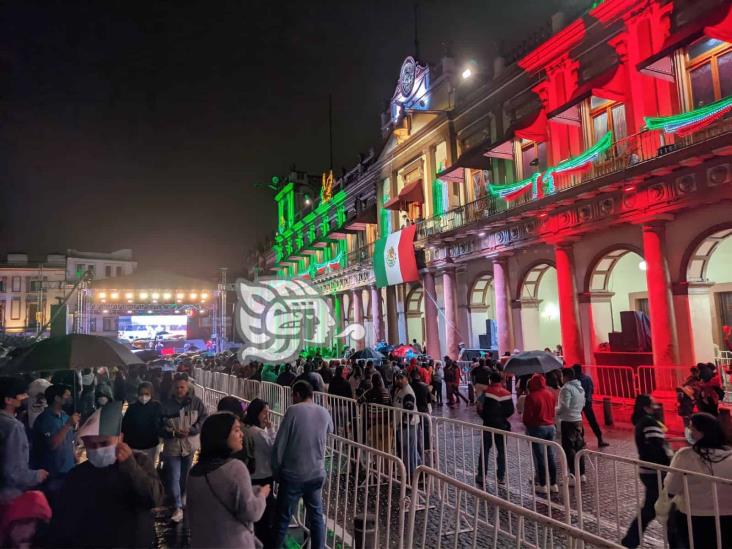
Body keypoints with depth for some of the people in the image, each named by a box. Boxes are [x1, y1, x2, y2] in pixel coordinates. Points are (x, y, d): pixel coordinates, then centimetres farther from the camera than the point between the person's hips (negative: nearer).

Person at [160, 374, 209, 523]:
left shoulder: (196, 402, -7)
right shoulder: (167, 404, -7)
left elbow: (205, 419, -6)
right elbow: (160, 425, -2)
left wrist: (191, 430, -19)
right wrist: (172, 432, -18)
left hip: (190, 445, 1)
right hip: (172, 446, -1)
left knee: (186, 475, 18)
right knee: (173, 478, -4)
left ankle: (183, 497, 42)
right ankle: (178, 508, 5)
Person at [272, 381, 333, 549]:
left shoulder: (293, 410, -12)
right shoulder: (324, 413, 2)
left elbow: (280, 444, -11)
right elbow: (329, 432, 22)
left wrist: (276, 471, 0)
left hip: (293, 474, -4)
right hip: (317, 474, 4)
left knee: (283, 518, 11)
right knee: (316, 516, 15)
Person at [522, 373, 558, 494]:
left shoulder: (531, 396, -16)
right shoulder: (551, 394, 4)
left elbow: (527, 416, -12)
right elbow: (553, 411, 12)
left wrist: (526, 424, 7)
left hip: (537, 428, -6)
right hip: (551, 427, 6)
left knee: (539, 457, 1)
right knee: (550, 457, 12)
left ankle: (542, 485, 6)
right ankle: (553, 484, 18)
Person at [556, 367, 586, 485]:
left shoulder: (566, 388, -17)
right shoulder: (580, 388, 12)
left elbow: (564, 406, -22)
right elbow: (583, 404, 19)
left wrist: (555, 411, -7)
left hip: (568, 421, -9)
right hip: (578, 420, 9)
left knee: (569, 449, -4)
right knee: (578, 447, 14)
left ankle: (574, 476, -5)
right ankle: (581, 474, 21)